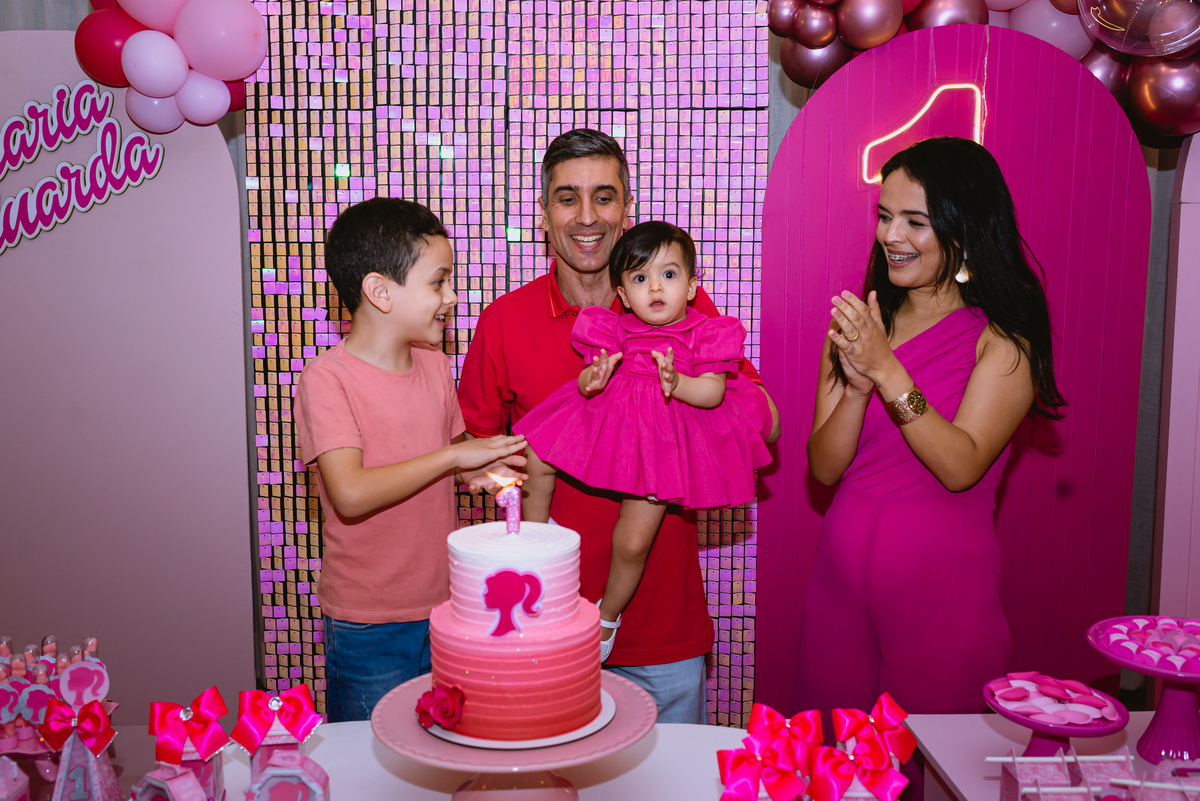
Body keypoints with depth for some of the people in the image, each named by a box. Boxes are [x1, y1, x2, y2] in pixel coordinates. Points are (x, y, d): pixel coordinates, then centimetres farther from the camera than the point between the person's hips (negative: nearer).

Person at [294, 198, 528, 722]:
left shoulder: (436, 368, 4)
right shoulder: (328, 378, -15)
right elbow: (351, 494, -25)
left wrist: (477, 472, -4)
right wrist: (453, 455, -20)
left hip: (447, 607, 6)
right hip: (368, 628, -5)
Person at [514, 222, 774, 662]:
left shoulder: (705, 334, -6)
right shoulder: (613, 329, 2)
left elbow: (713, 392, -16)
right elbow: (586, 381, -1)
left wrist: (677, 384, -35)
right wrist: (593, 378, -26)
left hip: (659, 444, -4)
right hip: (605, 421, 4)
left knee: (632, 543, -5)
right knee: (535, 456, -4)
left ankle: (608, 615, 23)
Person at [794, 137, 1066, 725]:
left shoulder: (1004, 339, -6)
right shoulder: (859, 323, 5)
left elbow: (961, 466, -16)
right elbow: (825, 468, 0)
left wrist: (888, 370, -21)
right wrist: (857, 386, -16)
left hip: (942, 587, -3)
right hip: (842, 571, 4)